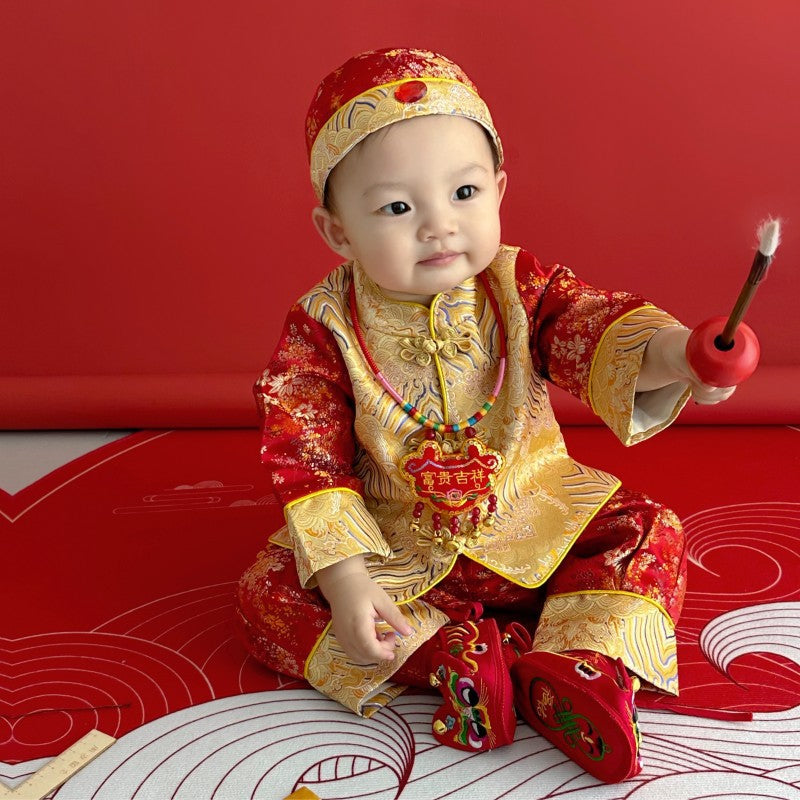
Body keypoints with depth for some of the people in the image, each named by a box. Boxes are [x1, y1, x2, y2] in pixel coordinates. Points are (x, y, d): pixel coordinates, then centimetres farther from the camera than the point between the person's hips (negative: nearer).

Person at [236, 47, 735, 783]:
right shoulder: (322, 326, -15)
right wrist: (344, 581, -24)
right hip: (395, 549, -1)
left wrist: (663, 350, -52)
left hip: (535, 520, 1)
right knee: (268, 592, -18)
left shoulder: (518, 286, -11)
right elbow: (307, 463, -16)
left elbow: (590, 324, -28)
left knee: (650, 530, -13)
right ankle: (453, 653, -26)